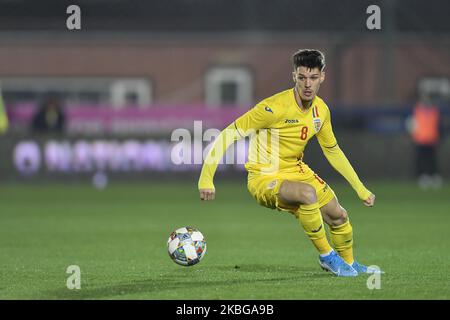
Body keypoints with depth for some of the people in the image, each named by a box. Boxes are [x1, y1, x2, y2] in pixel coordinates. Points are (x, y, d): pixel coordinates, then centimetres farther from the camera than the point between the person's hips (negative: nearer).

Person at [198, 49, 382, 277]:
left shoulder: (321, 110, -2)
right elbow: (229, 134, -24)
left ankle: (348, 263, 39)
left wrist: (360, 189, 15)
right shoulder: (274, 108, -25)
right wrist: (206, 178, -31)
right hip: (264, 179, -7)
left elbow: (333, 151, 15)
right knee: (307, 193, -35)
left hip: (296, 171, 7)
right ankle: (326, 256, -13)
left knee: (339, 217, 8)